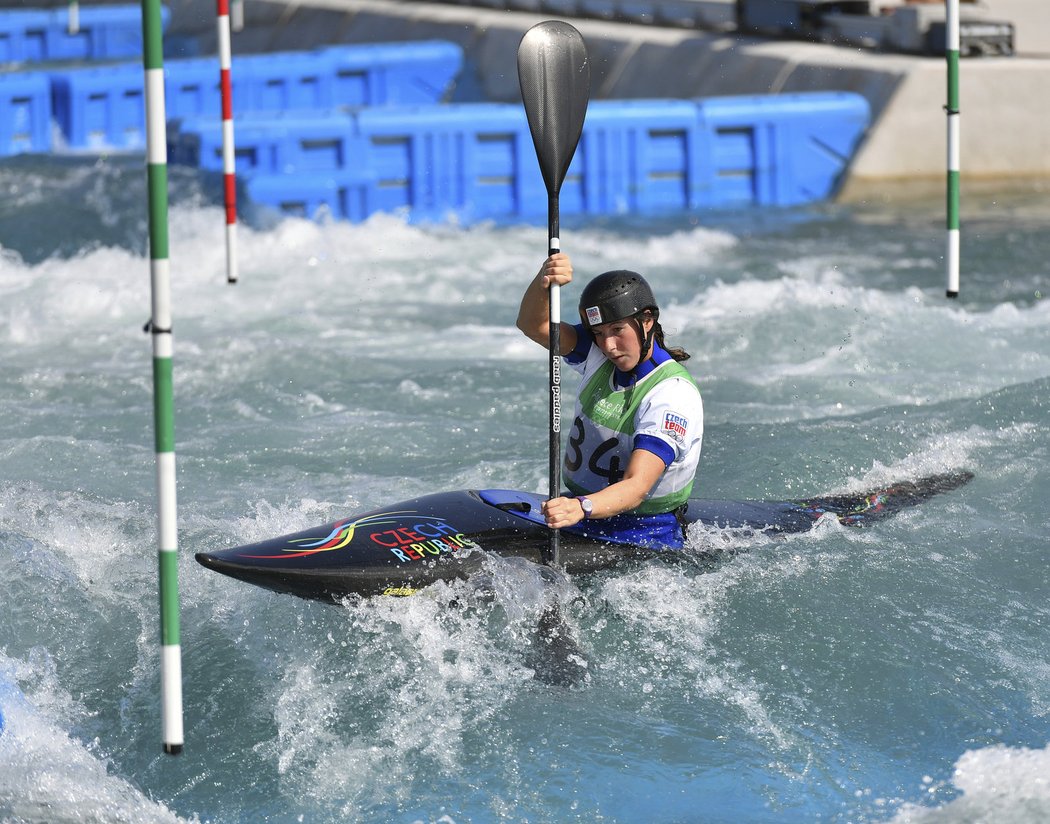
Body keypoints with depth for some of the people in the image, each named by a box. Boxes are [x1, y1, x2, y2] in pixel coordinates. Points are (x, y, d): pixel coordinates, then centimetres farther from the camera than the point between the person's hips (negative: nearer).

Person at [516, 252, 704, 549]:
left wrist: (581, 508, -46)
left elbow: (636, 488, -28)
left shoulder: (674, 394, -18)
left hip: (645, 537, -5)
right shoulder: (599, 356, 5)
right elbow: (533, 324, -6)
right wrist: (544, 281, -28)